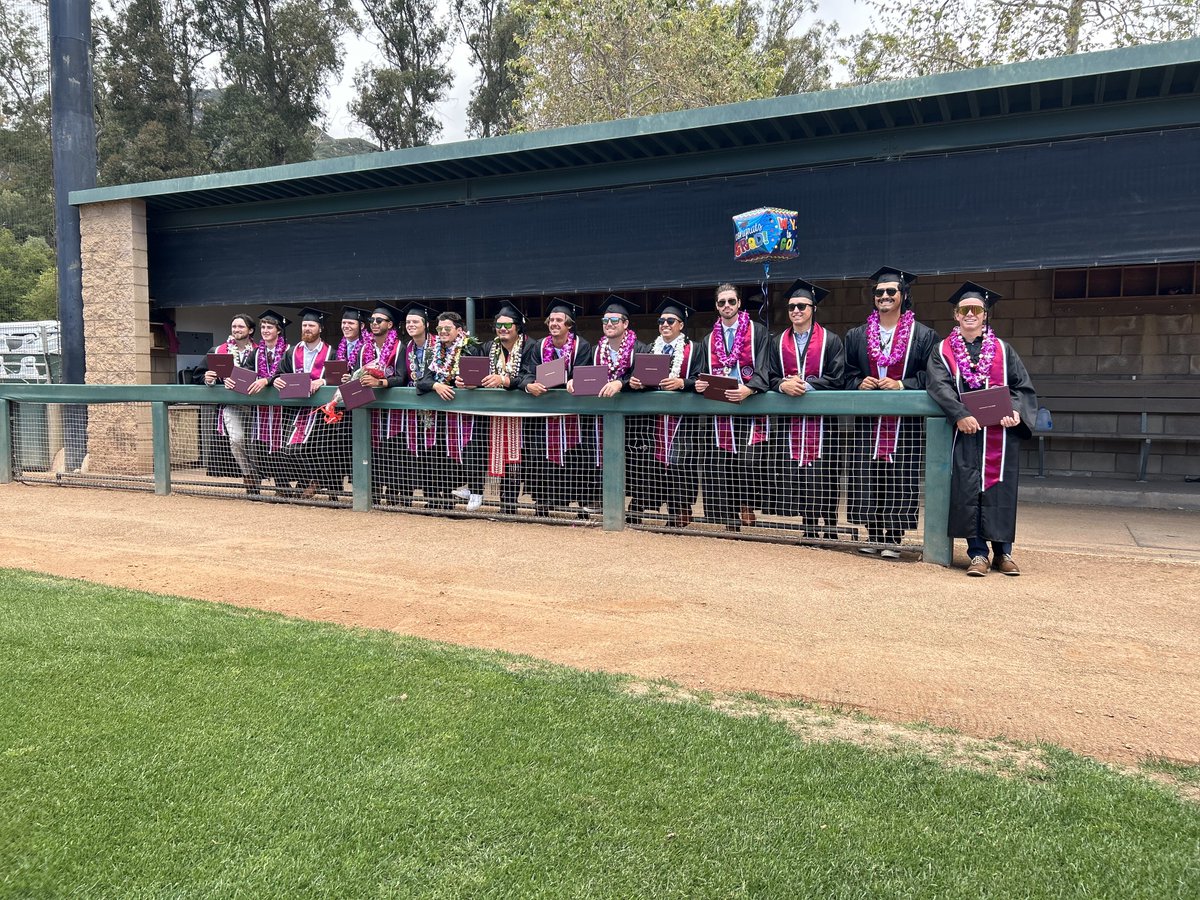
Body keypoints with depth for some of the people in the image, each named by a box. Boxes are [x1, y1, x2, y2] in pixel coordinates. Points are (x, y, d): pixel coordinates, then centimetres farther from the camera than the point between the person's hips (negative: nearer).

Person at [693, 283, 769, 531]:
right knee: (718, 465, -2)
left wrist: (748, 389, -25)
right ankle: (729, 519, 8)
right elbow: (701, 373, 17)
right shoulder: (709, 340, 19)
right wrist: (698, 384, -7)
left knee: (748, 461, -19)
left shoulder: (758, 332, 6)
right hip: (719, 410, 4)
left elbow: (764, 370, -5)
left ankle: (746, 505, 7)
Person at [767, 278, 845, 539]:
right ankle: (809, 528, 13)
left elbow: (836, 379, -5)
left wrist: (805, 384, -16)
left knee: (823, 477, -5)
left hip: (821, 419, -3)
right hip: (790, 419, 3)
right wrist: (783, 385, -15)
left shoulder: (831, 341, 4)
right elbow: (770, 377, 7)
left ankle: (830, 529, 4)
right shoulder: (778, 342, 14)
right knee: (795, 477, 3)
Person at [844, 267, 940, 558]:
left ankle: (893, 538, 4)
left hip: (906, 421, -2)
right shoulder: (857, 335, 13)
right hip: (868, 420, 3)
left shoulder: (923, 335, 4)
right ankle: (874, 535, 13)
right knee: (867, 478, 2)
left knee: (900, 480, -3)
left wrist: (901, 385, -14)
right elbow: (848, 375, 14)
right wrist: (860, 383, -7)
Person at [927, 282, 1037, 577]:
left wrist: (1016, 411, -12)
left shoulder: (1003, 350, 14)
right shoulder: (943, 351, 9)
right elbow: (939, 386, -7)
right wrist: (960, 415, -23)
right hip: (965, 432, -1)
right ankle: (978, 553, -2)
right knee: (967, 489, -8)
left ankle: (1003, 551, 11)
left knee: (1000, 489, 0)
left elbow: (1023, 386, 9)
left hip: (1000, 433, 1)